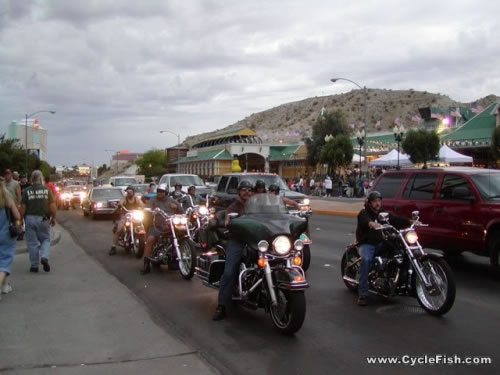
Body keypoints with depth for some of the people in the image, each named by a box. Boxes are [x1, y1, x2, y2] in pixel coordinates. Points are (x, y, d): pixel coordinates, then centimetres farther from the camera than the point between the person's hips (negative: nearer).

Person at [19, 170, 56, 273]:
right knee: (45, 239, 15)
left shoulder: (27, 191, -1)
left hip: (30, 219, 0)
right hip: (43, 219, 0)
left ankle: (34, 265, 10)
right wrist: (53, 218, 7)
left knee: (32, 242, 8)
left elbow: (23, 208, -4)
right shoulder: (47, 190, -1)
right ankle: (44, 257, -10)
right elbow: (53, 207, -5)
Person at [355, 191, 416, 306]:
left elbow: (397, 219, 0)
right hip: (367, 243, -5)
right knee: (366, 259, -34)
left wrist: (410, 221, -18)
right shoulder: (364, 213, -2)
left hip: (381, 243, 5)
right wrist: (372, 224, -50)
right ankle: (362, 294, -32)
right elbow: (365, 220, -26)